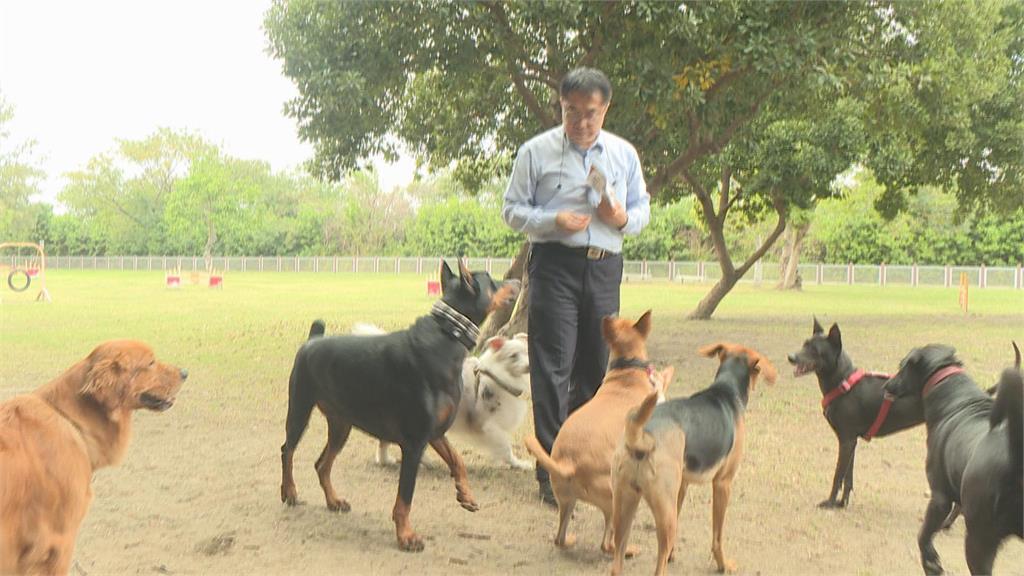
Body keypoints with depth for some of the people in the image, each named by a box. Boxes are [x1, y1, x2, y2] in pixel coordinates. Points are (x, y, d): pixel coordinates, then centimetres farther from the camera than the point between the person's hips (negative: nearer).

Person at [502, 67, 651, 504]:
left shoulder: (624, 154, 13)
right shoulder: (536, 152, 3)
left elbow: (642, 209, 19)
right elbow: (513, 209, 3)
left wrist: (624, 218, -5)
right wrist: (554, 221, -15)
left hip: (605, 267, 4)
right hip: (554, 266, -4)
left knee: (596, 367, 8)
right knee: (553, 367, -8)